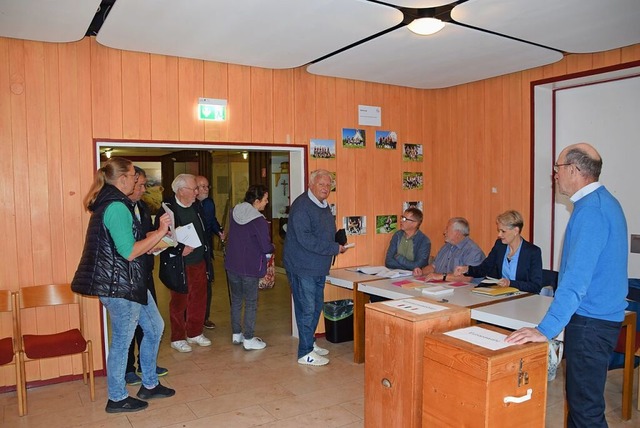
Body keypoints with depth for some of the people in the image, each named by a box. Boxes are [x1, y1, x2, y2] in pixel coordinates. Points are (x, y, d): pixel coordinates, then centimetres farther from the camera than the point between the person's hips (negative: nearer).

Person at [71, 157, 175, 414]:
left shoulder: (108, 203, 13)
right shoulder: (117, 207, -21)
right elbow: (129, 252, -24)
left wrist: (151, 239, 15)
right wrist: (160, 232, -17)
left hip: (130, 282, 11)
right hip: (120, 286, -11)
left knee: (154, 327, 18)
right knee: (122, 341, 5)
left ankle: (149, 385, 32)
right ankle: (117, 399, 24)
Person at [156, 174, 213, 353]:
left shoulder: (195, 207, 7)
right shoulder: (167, 210, -17)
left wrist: (206, 254, 12)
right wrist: (180, 251, -23)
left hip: (199, 263, 7)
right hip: (179, 267, -7)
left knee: (199, 300, 15)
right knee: (179, 304, 8)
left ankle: (195, 333, 32)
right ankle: (177, 338, 24)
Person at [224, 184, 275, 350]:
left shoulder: (235, 212, 0)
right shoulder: (259, 221, -21)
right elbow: (266, 247, -18)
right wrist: (273, 248, 2)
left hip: (232, 265, 6)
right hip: (249, 268, -6)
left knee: (236, 300, 18)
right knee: (251, 303, 7)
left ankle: (236, 334, 29)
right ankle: (248, 339, 14)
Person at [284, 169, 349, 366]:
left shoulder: (325, 206, 13)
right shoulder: (302, 205, -17)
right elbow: (305, 239, -25)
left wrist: (339, 240, 3)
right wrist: (334, 248, -21)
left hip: (319, 267, 9)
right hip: (303, 267, -9)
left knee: (316, 306, 18)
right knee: (307, 309, -1)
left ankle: (309, 343, 34)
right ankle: (305, 353, 11)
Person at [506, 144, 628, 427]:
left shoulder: (590, 210, -20)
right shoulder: (605, 202, 12)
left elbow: (576, 278, -28)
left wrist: (546, 329, -29)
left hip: (590, 322, -10)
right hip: (601, 316, 10)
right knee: (580, 397, 19)